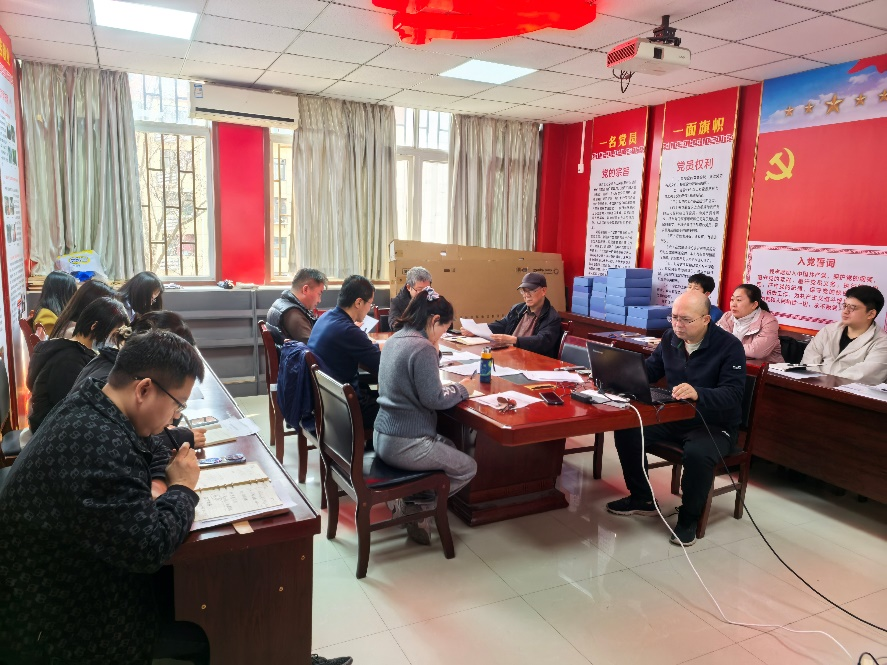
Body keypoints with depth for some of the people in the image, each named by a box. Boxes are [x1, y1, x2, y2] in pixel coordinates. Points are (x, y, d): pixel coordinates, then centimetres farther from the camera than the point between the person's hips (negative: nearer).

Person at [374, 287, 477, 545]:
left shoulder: (395, 339, 8)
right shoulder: (422, 347, -21)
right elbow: (433, 400, -20)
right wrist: (461, 388, -3)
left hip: (383, 437, 9)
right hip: (406, 444, -9)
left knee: (449, 446, 26)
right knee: (469, 467, 8)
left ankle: (411, 497, 14)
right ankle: (413, 503, 8)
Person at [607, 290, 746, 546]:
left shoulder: (729, 346, -17)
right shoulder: (671, 337, 1)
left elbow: (733, 393, -27)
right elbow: (650, 369, 10)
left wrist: (697, 394, -46)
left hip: (714, 425, -6)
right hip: (674, 417, 6)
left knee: (697, 454, -37)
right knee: (626, 429, -11)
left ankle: (689, 518, -9)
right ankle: (641, 498, 7)